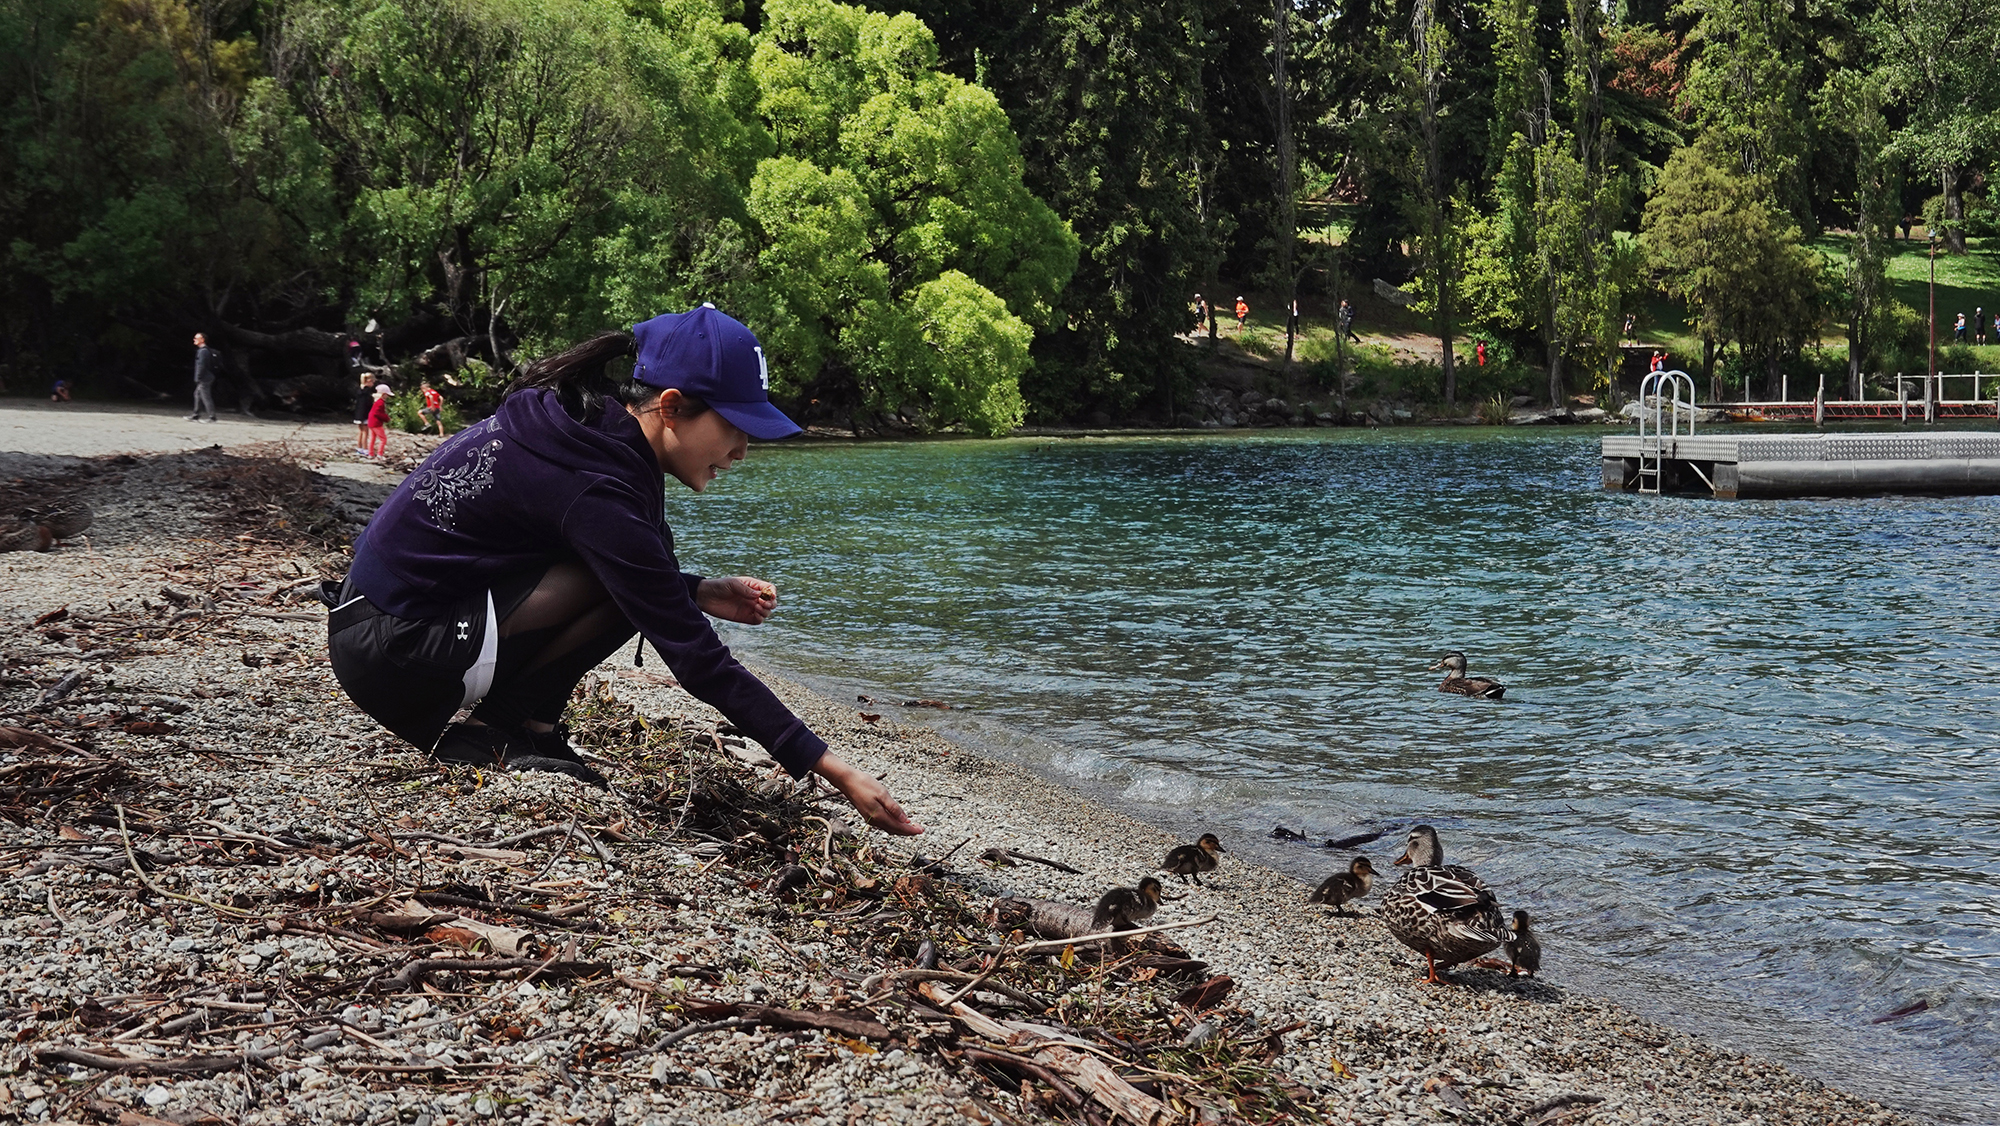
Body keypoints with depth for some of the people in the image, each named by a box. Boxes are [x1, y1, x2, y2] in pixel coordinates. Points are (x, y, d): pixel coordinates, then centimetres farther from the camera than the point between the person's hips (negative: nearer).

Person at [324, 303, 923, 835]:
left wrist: (698, 593, 2)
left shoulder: (582, 422, 2)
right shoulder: (597, 491, -24)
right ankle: (495, 732, -4)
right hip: (394, 653, -9)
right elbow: (695, 659, -24)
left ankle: (525, 727, 5)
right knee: (620, 591, -18)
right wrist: (833, 770, -23)